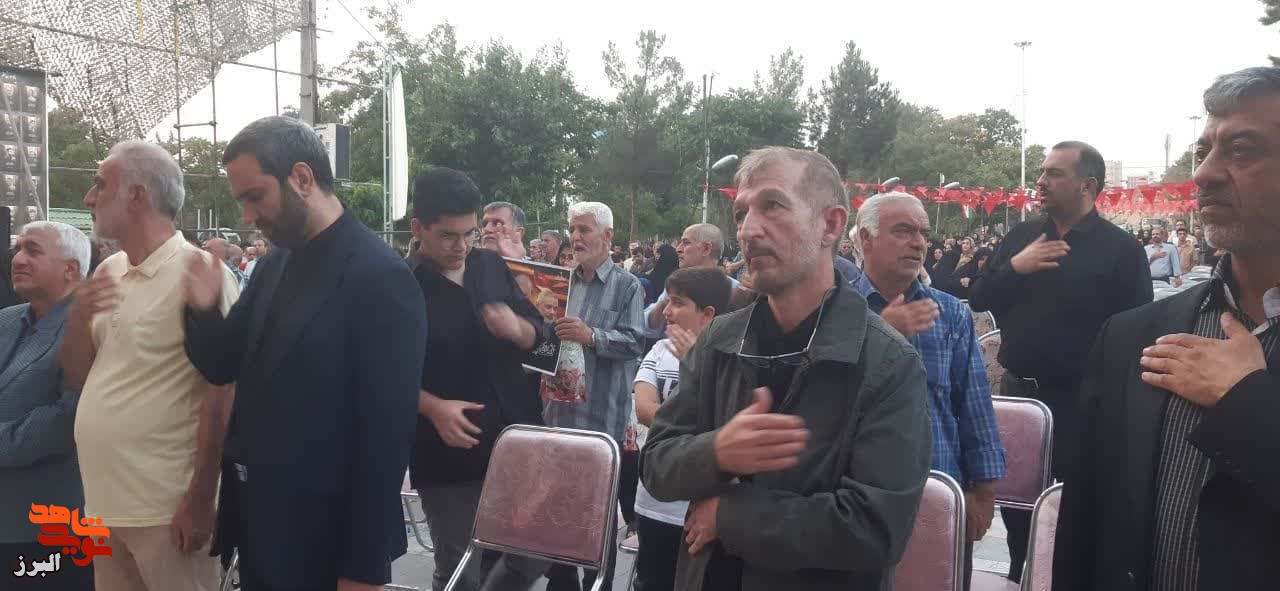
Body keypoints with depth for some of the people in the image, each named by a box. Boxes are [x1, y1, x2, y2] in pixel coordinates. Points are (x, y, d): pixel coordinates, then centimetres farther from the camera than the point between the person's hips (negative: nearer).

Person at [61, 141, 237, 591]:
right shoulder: (108, 272, 9)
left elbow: (219, 396, -14)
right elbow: (78, 377, 14)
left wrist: (200, 500, -15)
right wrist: (77, 318, -4)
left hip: (167, 509, -7)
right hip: (103, 502, 7)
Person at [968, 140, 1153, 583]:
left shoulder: (1121, 248, -7)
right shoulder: (1022, 235, 7)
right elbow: (978, 299, 3)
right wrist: (1014, 267, -14)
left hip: (1078, 399, -5)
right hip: (1016, 389, 5)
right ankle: (1020, 576, 34)